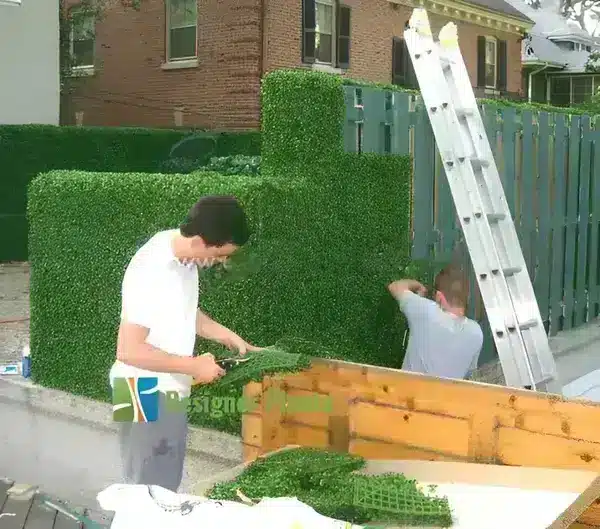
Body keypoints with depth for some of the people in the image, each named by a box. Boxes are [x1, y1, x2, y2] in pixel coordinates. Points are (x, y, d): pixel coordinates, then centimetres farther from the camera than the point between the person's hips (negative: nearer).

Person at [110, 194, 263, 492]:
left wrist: (226, 336, 8)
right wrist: (193, 366, -21)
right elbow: (129, 350, -27)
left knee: (167, 483, 20)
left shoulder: (184, 255, -1)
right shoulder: (152, 271, -27)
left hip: (170, 391, 9)